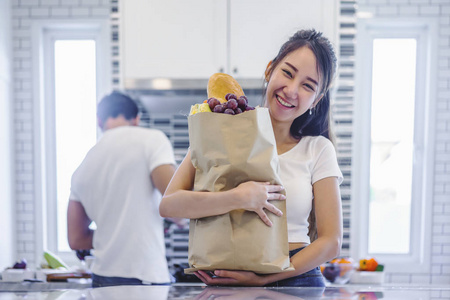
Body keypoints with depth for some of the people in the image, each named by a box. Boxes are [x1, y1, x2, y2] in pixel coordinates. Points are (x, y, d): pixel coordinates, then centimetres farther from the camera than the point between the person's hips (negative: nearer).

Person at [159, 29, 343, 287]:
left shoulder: (318, 150, 3)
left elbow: (331, 241, 1)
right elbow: (169, 204, -6)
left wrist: (263, 279, -9)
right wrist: (238, 198, -20)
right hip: (226, 283, -2)